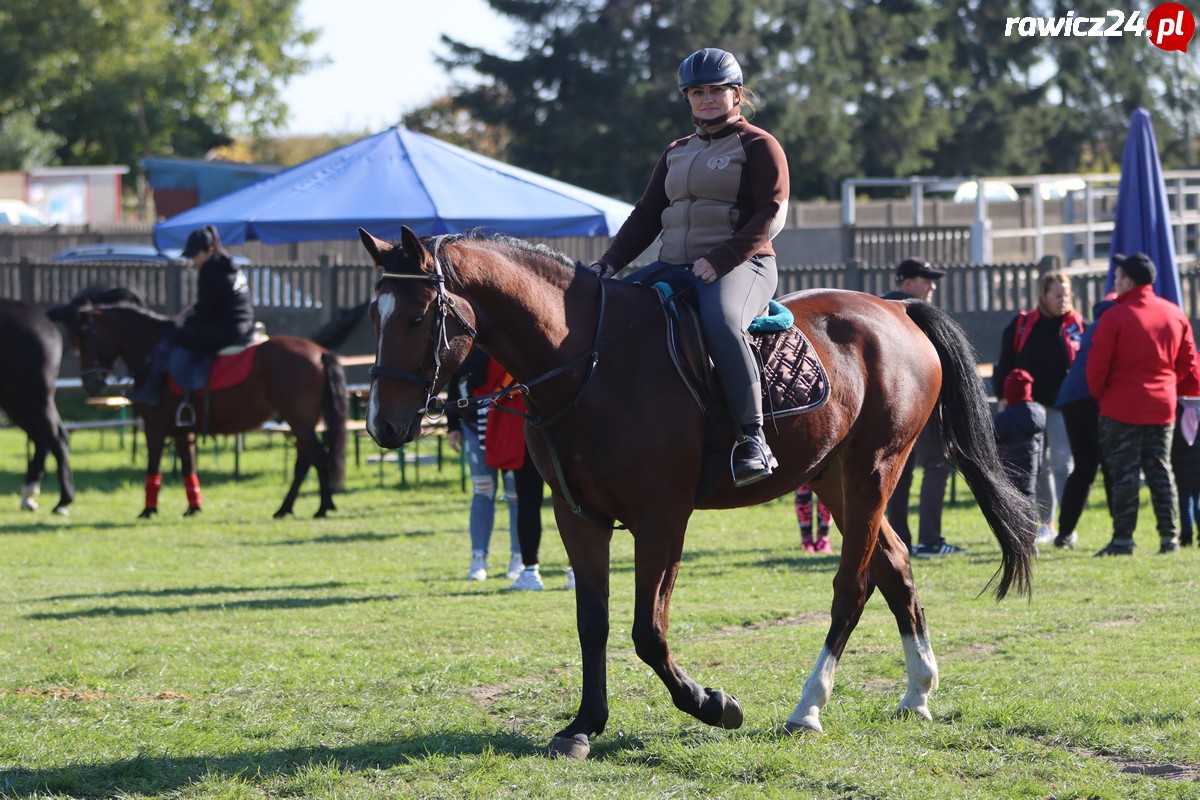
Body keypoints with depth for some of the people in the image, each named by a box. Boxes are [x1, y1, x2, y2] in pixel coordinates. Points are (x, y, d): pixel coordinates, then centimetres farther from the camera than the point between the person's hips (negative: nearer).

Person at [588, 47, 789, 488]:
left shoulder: (758, 146, 2)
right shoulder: (676, 153, 23)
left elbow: (771, 213, -9)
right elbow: (646, 216, 20)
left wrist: (721, 259, -21)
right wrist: (610, 262, 3)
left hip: (741, 266, -8)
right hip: (674, 266, 8)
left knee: (720, 320, -39)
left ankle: (753, 438, -40)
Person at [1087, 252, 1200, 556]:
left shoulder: (1114, 317, -12)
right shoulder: (1175, 314, 6)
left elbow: (1097, 365, -12)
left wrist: (1099, 395, 6)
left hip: (1122, 407, -5)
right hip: (1163, 406, 5)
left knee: (1124, 474, -1)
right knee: (1160, 470, 11)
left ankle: (1123, 540, -2)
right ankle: (1170, 537, 8)